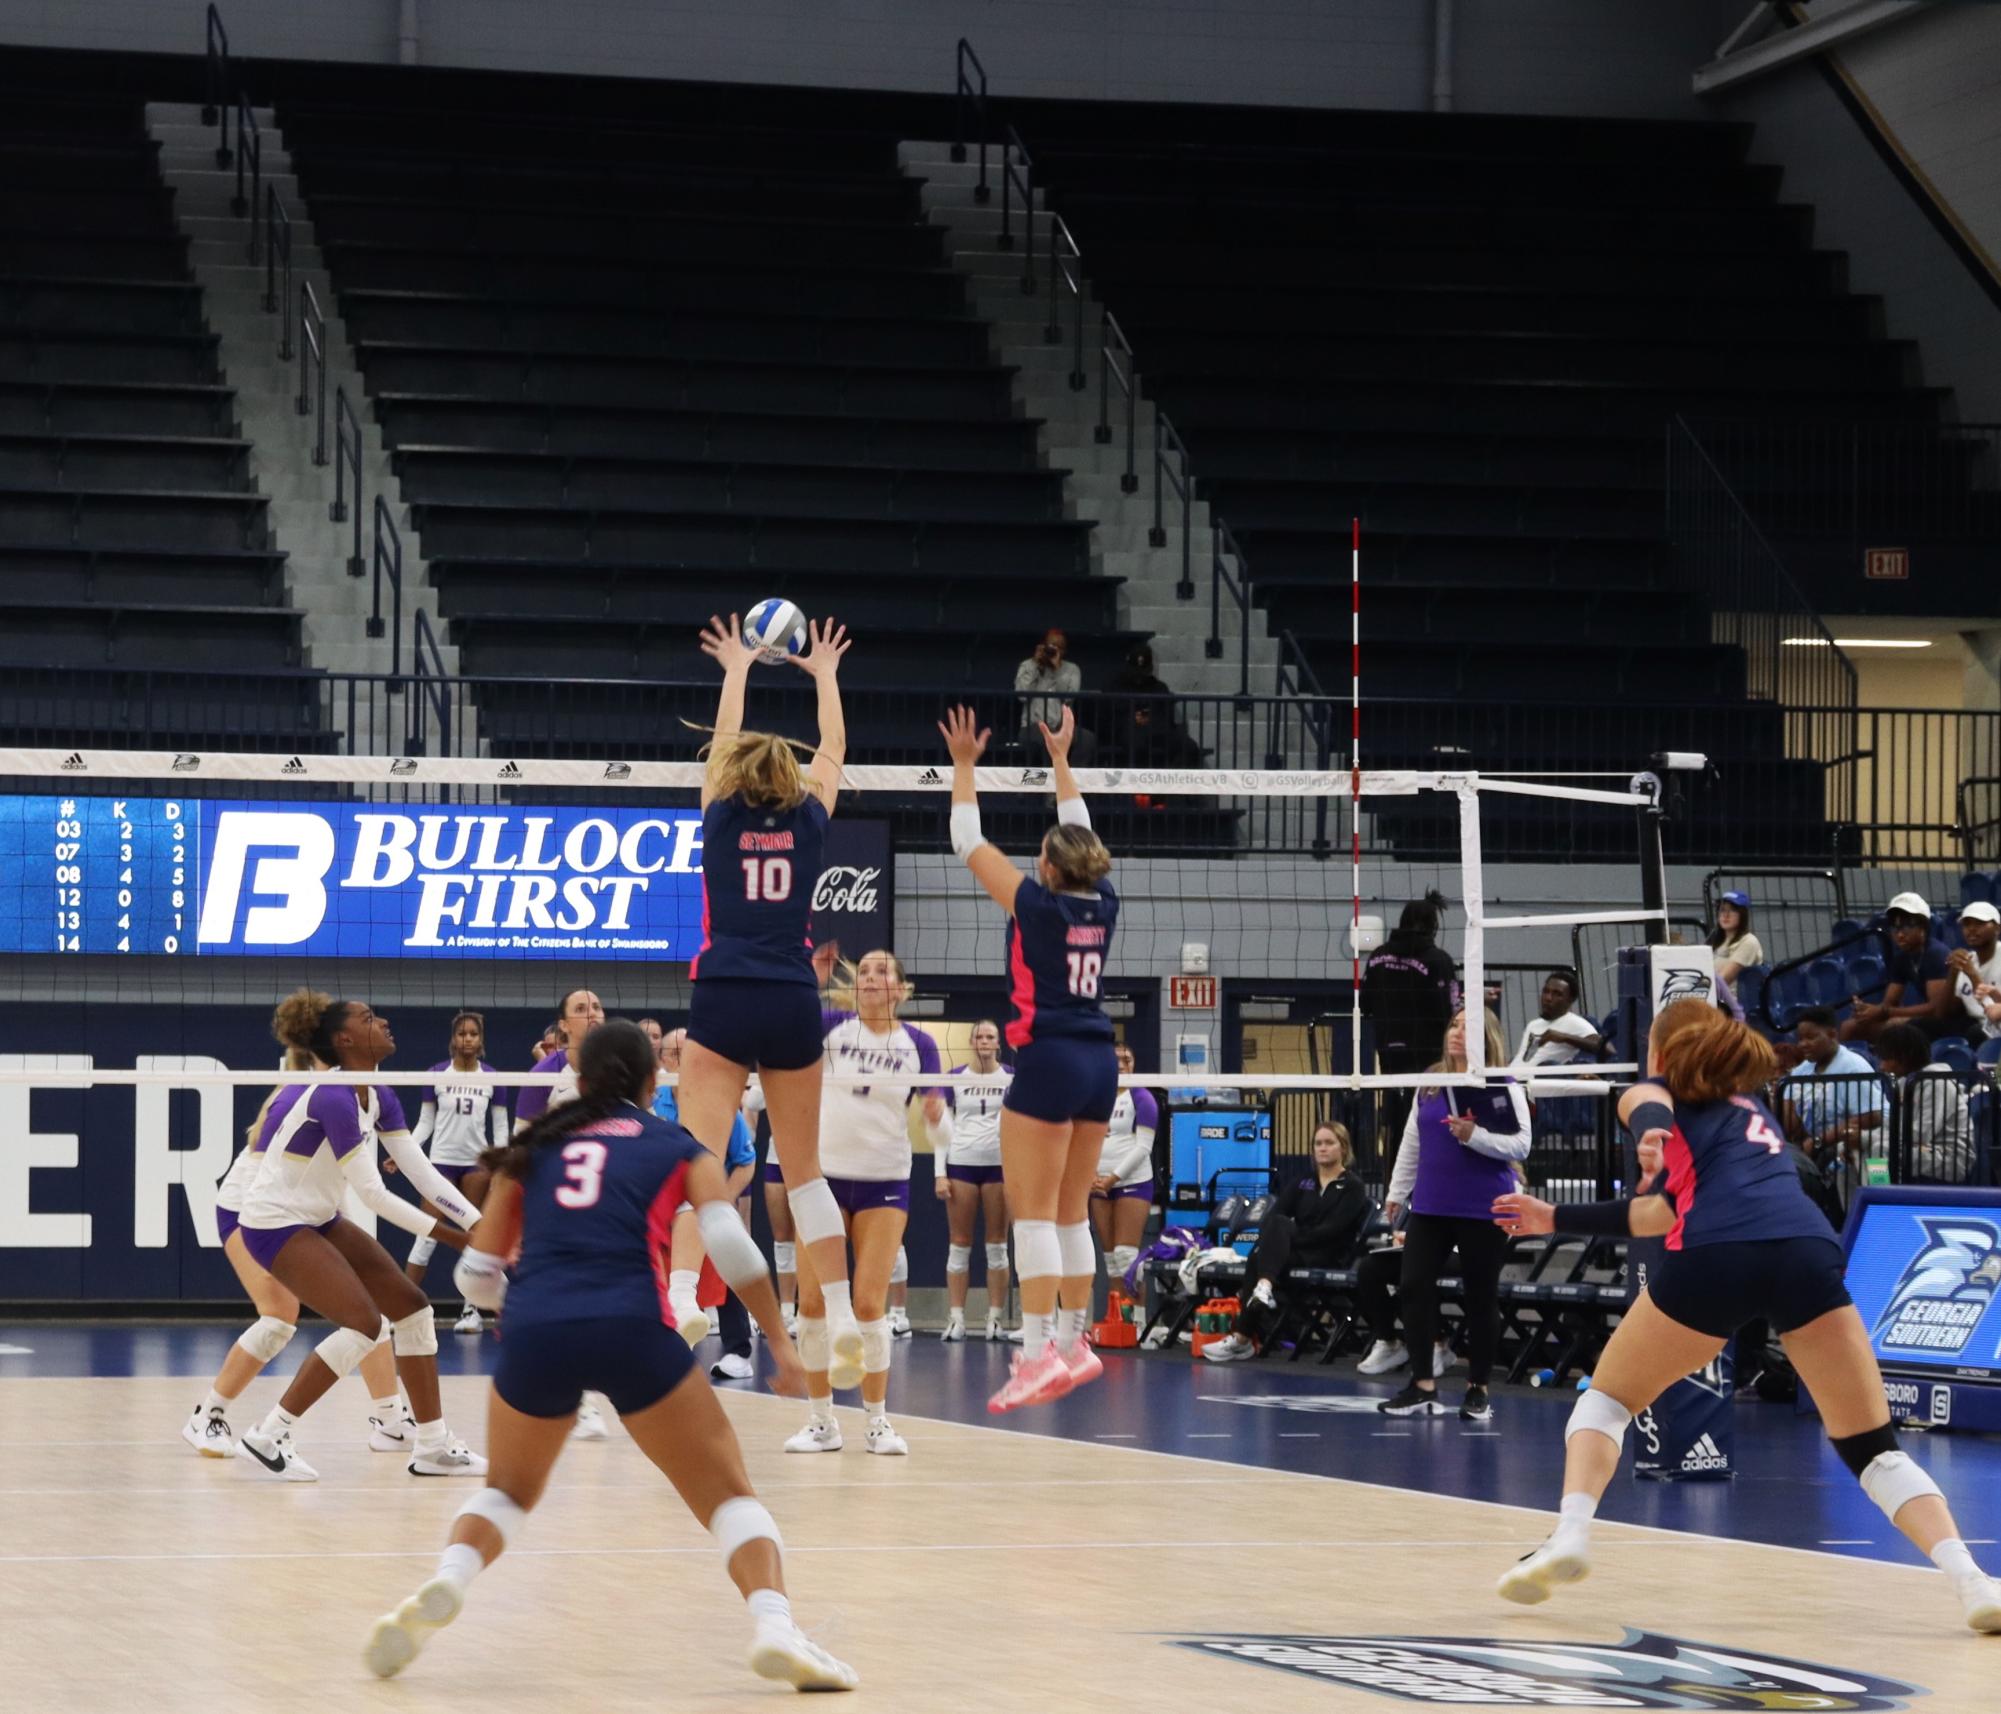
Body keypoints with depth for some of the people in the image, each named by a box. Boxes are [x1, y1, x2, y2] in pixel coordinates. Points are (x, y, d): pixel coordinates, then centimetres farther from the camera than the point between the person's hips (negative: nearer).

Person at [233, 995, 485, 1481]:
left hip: (320, 1220, 10)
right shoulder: (332, 1098, -26)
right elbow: (371, 1192, -25)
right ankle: (267, 1438, -11)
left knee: (412, 1308, 5)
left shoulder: (378, 1099, 2)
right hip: (274, 1223, -10)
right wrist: (449, 1237, -21)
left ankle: (433, 1447, 11)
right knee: (366, 1323, -19)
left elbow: (424, 1175, 1)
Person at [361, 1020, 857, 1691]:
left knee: (507, 1491, 26)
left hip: (534, 1333, 2)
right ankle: (774, 1627, -17)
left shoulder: (532, 1149, 23)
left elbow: (478, 1276, 22)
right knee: (730, 1496, 8)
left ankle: (446, 1581, -4)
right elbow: (730, 1244, 0)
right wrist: (779, 1340, 6)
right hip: (632, 1330, -2)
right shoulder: (680, 1149, 18)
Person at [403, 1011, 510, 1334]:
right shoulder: (437, 1074, 0)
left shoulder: (492, 1078, 2)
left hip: (476, 1163, 1)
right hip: (442, 1160, -1)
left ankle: (471, 1310, 8)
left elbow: (500, 1126, 5)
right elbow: (425, 1122, 3)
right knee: (428, 1235, -6)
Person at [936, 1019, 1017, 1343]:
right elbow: (942, 1128, 6)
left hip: (999, 1165, 0)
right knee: (959, 1244, 0)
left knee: (997, 1245, 2)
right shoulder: (955, 1078, 5)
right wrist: (940, 1173, -1)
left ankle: (996, 1320, 4)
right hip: (960, 1164, 0)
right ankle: (956, 1320, 0)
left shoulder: (1012, 1078, 4)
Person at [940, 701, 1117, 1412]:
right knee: (1072, 1213, 12)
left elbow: (969, 842, 0)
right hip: (1099, 1061, 7)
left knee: (1034, 1212, -8)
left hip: (1049, 1061, -7)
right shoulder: (1101, 906, 6)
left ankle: (1039, 1353, -16)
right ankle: (1072, 1343, 14)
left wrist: (964, 765, 10)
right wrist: (1060, 759, 33)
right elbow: (1081, 835, 24)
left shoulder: (1037, 904, -8)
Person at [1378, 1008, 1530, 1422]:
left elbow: (1521, 1144, -12)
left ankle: (1478, 1390, 14)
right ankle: (1423, 1388, 3)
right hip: (1430, 1206, 5)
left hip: (1483, 1211, -5)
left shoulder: (1505, 1088, -8)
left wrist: (1475, 1136, -22)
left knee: (1480, 1297, 4)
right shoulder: (1428, 1085, 8)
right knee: (1413, 1288, -2)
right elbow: (1411, 1143, 16)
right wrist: (1396, 1192, 18)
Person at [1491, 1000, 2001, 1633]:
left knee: (1605, 1401, 19)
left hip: (1716, 1257, -3)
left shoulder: (1651, 1092, 24)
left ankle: (1569, 1535, -2)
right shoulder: (1750, 1111, 40)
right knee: (1873, 1447, 8)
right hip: (1807, 1250, 4)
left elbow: (1652, 1114, -3)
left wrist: (1650, 1136, -27)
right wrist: (1556, 1217, 51)